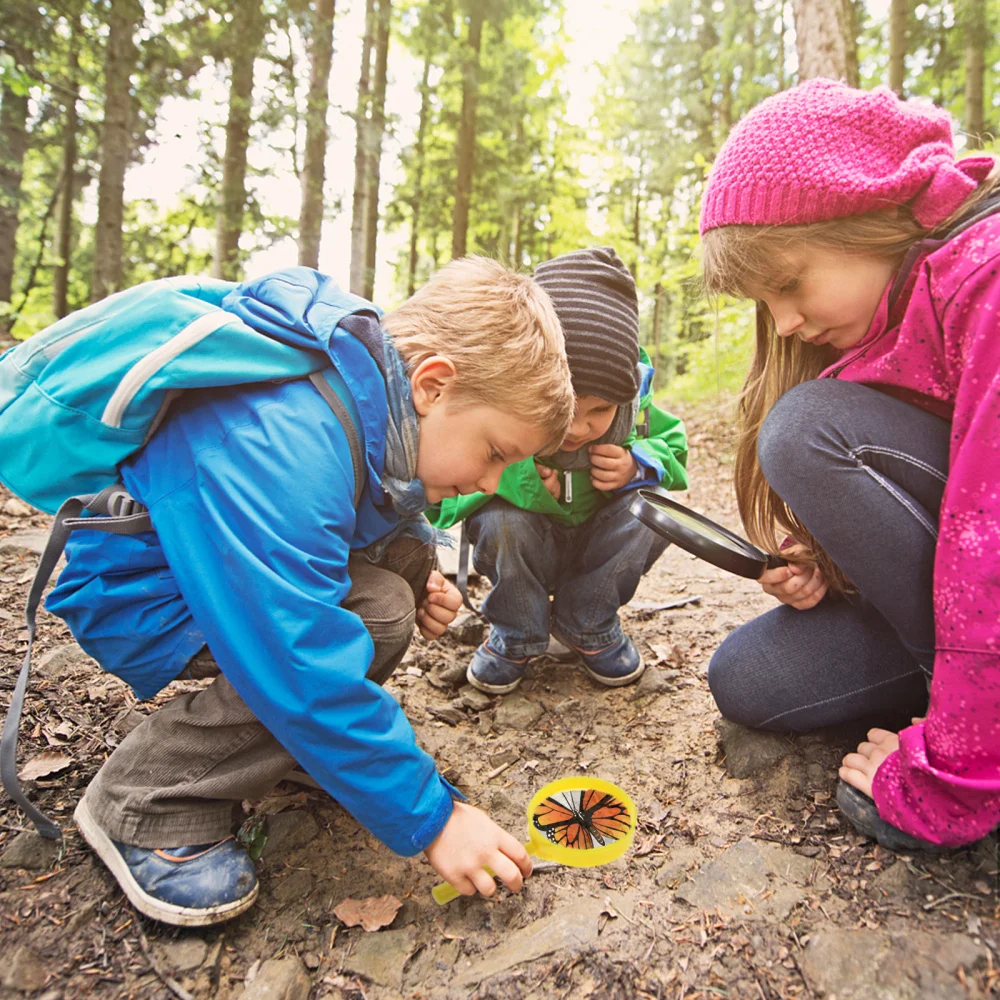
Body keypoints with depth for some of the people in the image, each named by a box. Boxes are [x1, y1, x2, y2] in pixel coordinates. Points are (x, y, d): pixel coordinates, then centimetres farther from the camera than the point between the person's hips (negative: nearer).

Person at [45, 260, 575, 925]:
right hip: (134, 593, -8)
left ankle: (293, 738, 9)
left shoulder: (372, 388, -8)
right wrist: (430, 817, -28)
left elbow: (383, 510, 12)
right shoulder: (280, 453, -38)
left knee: (409, 548, -6)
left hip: (231, 549, 9)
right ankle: (144, 804, -10)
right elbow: (307, 669, -38)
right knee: (374, 618, -27)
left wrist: (421, 576, -8)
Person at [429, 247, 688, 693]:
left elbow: (673, 448, -1)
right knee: (502, 519, -34)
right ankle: (515, 635, -5)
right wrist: (501, 477, -42)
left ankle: (588, 626, -2)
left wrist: (638, 465, -24)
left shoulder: (630, 401, -20)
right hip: (522, 548, -2)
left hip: (594, 545, 3)